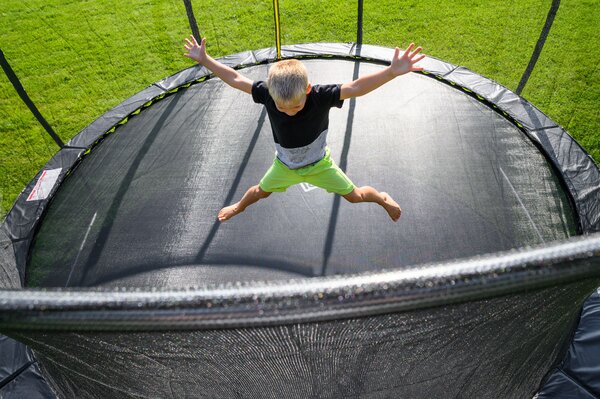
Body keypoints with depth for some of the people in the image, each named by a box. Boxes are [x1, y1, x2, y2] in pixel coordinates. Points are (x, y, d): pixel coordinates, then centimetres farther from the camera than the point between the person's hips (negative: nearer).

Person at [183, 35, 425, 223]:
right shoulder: (267, 94, -29)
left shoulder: (320, 96, -35)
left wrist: (392, 72, -56)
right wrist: (204, 59, -13)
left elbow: (355, 88, -43)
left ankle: (382, 197, 47)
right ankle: (239, 207, 60)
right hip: (284, 165, 2)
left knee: (354, 196, 12)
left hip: (319, 164, -1)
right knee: (261, 192, 25)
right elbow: (235, 79, -17)